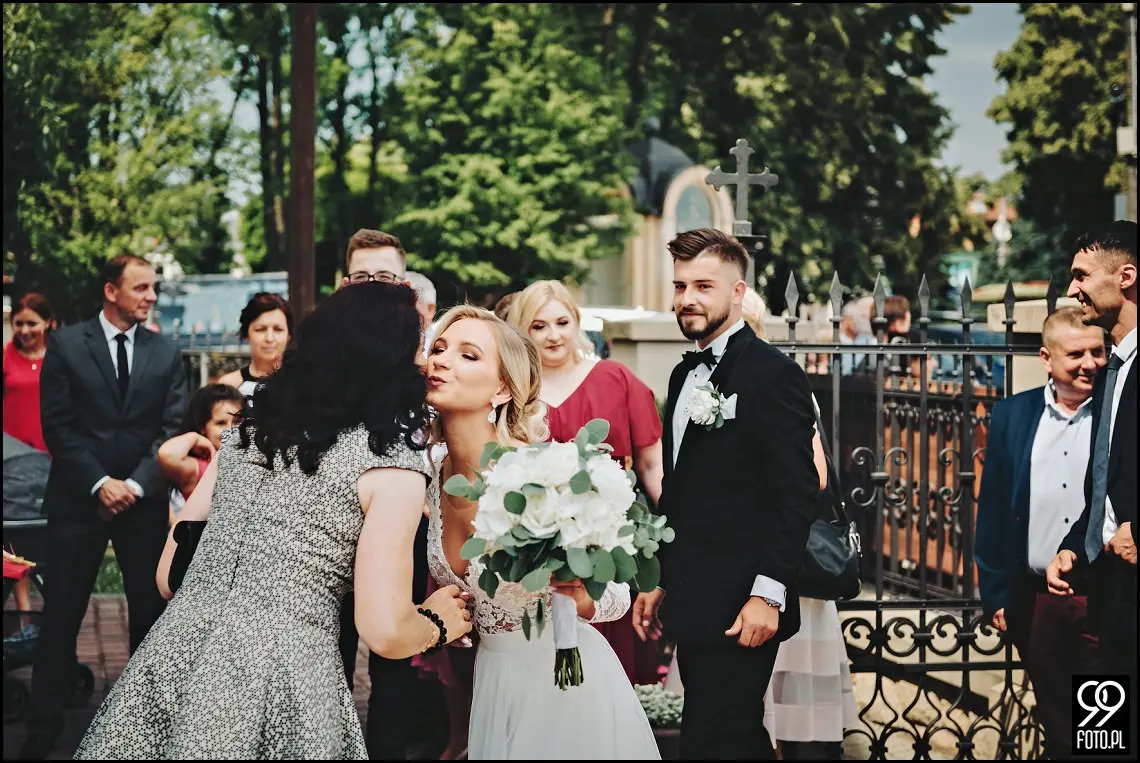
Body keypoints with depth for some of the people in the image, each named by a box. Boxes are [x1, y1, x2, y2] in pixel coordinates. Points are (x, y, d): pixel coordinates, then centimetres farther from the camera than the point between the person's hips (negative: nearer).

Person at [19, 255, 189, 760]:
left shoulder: (166, 354, 7)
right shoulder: (65, 345, 0)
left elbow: (173, 429, 2)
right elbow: (57, 425, -5)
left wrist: (136, 484, -10)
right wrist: (100, 483, -12)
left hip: (144, 501, 2)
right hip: (78, 499, -2)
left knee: (151, 613, 5)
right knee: (60, 617, 2)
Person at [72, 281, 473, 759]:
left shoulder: (247, 432, 11)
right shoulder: (392, 462, -6)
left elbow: (168, 576, 15)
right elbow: (384, 631, -11)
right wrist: (439, 622, 10)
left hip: (173, 661, 6)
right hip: (279, 683, -5)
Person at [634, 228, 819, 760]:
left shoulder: (773, 374, -10)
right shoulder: (684, 375, 16)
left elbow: (797, 495, -15)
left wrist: (768, 595, -20)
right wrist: (662, 582, 18)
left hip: (739, 612, -8)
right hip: (691, 607, 8)